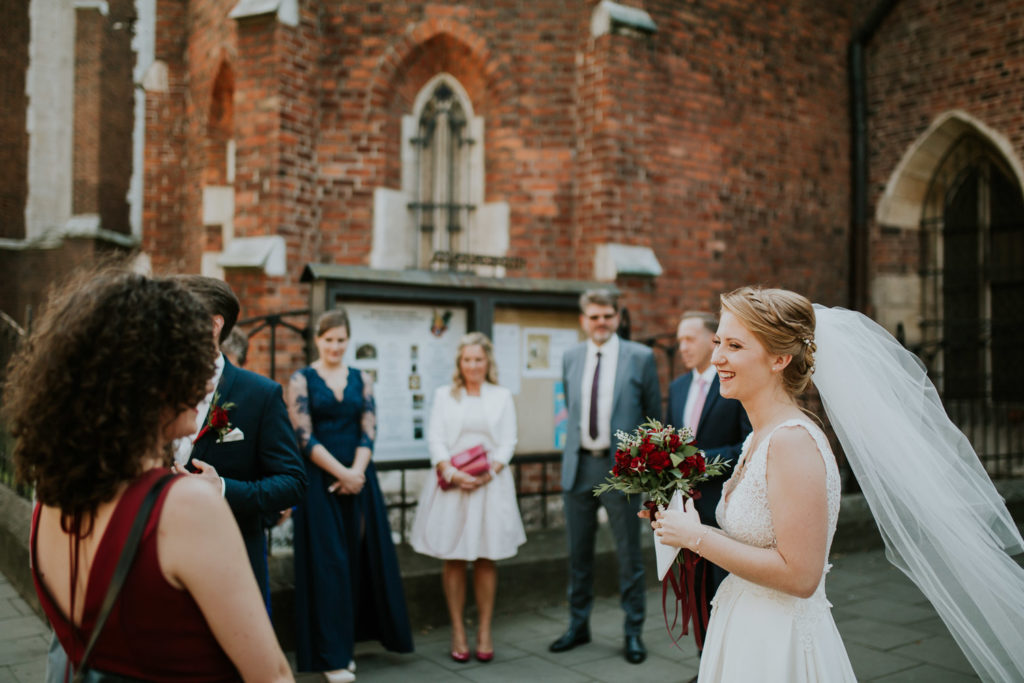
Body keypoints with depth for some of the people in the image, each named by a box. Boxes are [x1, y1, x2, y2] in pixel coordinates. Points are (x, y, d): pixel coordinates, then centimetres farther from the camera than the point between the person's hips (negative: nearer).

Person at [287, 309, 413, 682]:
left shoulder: (361, 380, 9)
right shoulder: (302, 380, -1)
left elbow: (368, 432, 3)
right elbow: (305, 437, -8)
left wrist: (356, 473, -12)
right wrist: (341, 472, -15)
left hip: (359, 479, 4)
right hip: (320, 482, -3)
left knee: (358, 561, 6)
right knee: (328, 564, -1)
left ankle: (347, 642, 22)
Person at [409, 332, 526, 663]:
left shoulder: (502, 396, 8)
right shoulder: (444, 395, 8)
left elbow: (508, 443, 2)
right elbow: (435, 440, 1)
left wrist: (487, 474, -12)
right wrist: (451, 473, -14)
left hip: (491, 485, 0)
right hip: (451, 485, 0)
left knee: (486, 558, 4)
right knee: (453, 558, 3)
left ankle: (484, 630, 14)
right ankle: (457, 631, 12)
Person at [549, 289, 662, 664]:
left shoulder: (640, 357, -3)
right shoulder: (571, 358, 8)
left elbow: (654, 415, 2)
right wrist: (574, 440, 14)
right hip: (578, 465, 4)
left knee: (629, 555, 6)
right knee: (578, 552, 13)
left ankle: (633, 632, 21)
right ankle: (578, 625, 29)